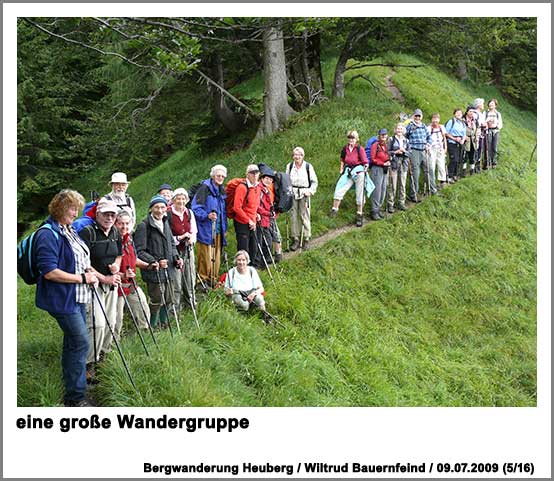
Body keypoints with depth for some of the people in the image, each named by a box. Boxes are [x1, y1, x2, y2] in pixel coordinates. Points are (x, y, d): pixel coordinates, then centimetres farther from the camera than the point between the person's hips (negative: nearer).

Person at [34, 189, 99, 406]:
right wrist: (82, 278, -19)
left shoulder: (70, 231, 12)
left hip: (77, 297, 10)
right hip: (62, 299, -10)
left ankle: (75, 379, 35)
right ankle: (75, 396, -2)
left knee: (73, 342, 20)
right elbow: (49, 272, -24)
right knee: (81, 342, -10)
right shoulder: (48, 235, -18)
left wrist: (89, 271, 6)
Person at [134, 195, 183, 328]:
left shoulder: (165, 224, 13)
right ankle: (151, 328, 10)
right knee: (157, 301, -4)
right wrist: (154, 261, -21)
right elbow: (139, 251, -13)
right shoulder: (144, 226, -11)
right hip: (153, 271, -7)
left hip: (168, 269, 7)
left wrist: (176, 258, 5)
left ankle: (164, 326, 29)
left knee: (168, 300, 13)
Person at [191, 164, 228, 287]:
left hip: (218, 230, 7)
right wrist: (207, 216, -28)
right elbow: (195, 207, -14)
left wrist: (224, 229, 20)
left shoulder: (222, 191, 17)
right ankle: (203, 279, 0)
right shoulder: (204, 188, -8)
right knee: (205, 256, -8)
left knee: (216, 255, 10)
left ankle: (212, 279, 19)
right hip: (206, 230, -7)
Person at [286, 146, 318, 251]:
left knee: (305, 216, -3)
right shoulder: (289, 166, 7)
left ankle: (306, 239, 8)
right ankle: (295, 239, 10)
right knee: (294, 217, 1)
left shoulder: (308, 167, -2)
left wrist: (310, 191, -7)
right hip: (293, 194, 3)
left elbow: (314, 181, 5)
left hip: (304, 194, -3)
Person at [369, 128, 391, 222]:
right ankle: (374, 212, -4)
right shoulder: (375, 145, -8)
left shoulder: (385, 145, 14)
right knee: (377, 190, -8)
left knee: (383, 190, 8)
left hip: (385, 170, 8)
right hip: (377, 169, -8)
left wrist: (388, 162, 5)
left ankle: (378, 209, 16)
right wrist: (383, 163, -12)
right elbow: (373, 159, -11)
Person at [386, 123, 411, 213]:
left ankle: (401, 203, 17)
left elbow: (410, 153, 11)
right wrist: (396, 152, -13)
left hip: (403, 165, 4)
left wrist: (404, 151, -8)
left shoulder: (406, 141, 12)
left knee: (402, 185, 7)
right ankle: (390, 204, -1)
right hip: (394, 164, -4)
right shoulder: (391, 140, 0)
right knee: (392, 185, -6)